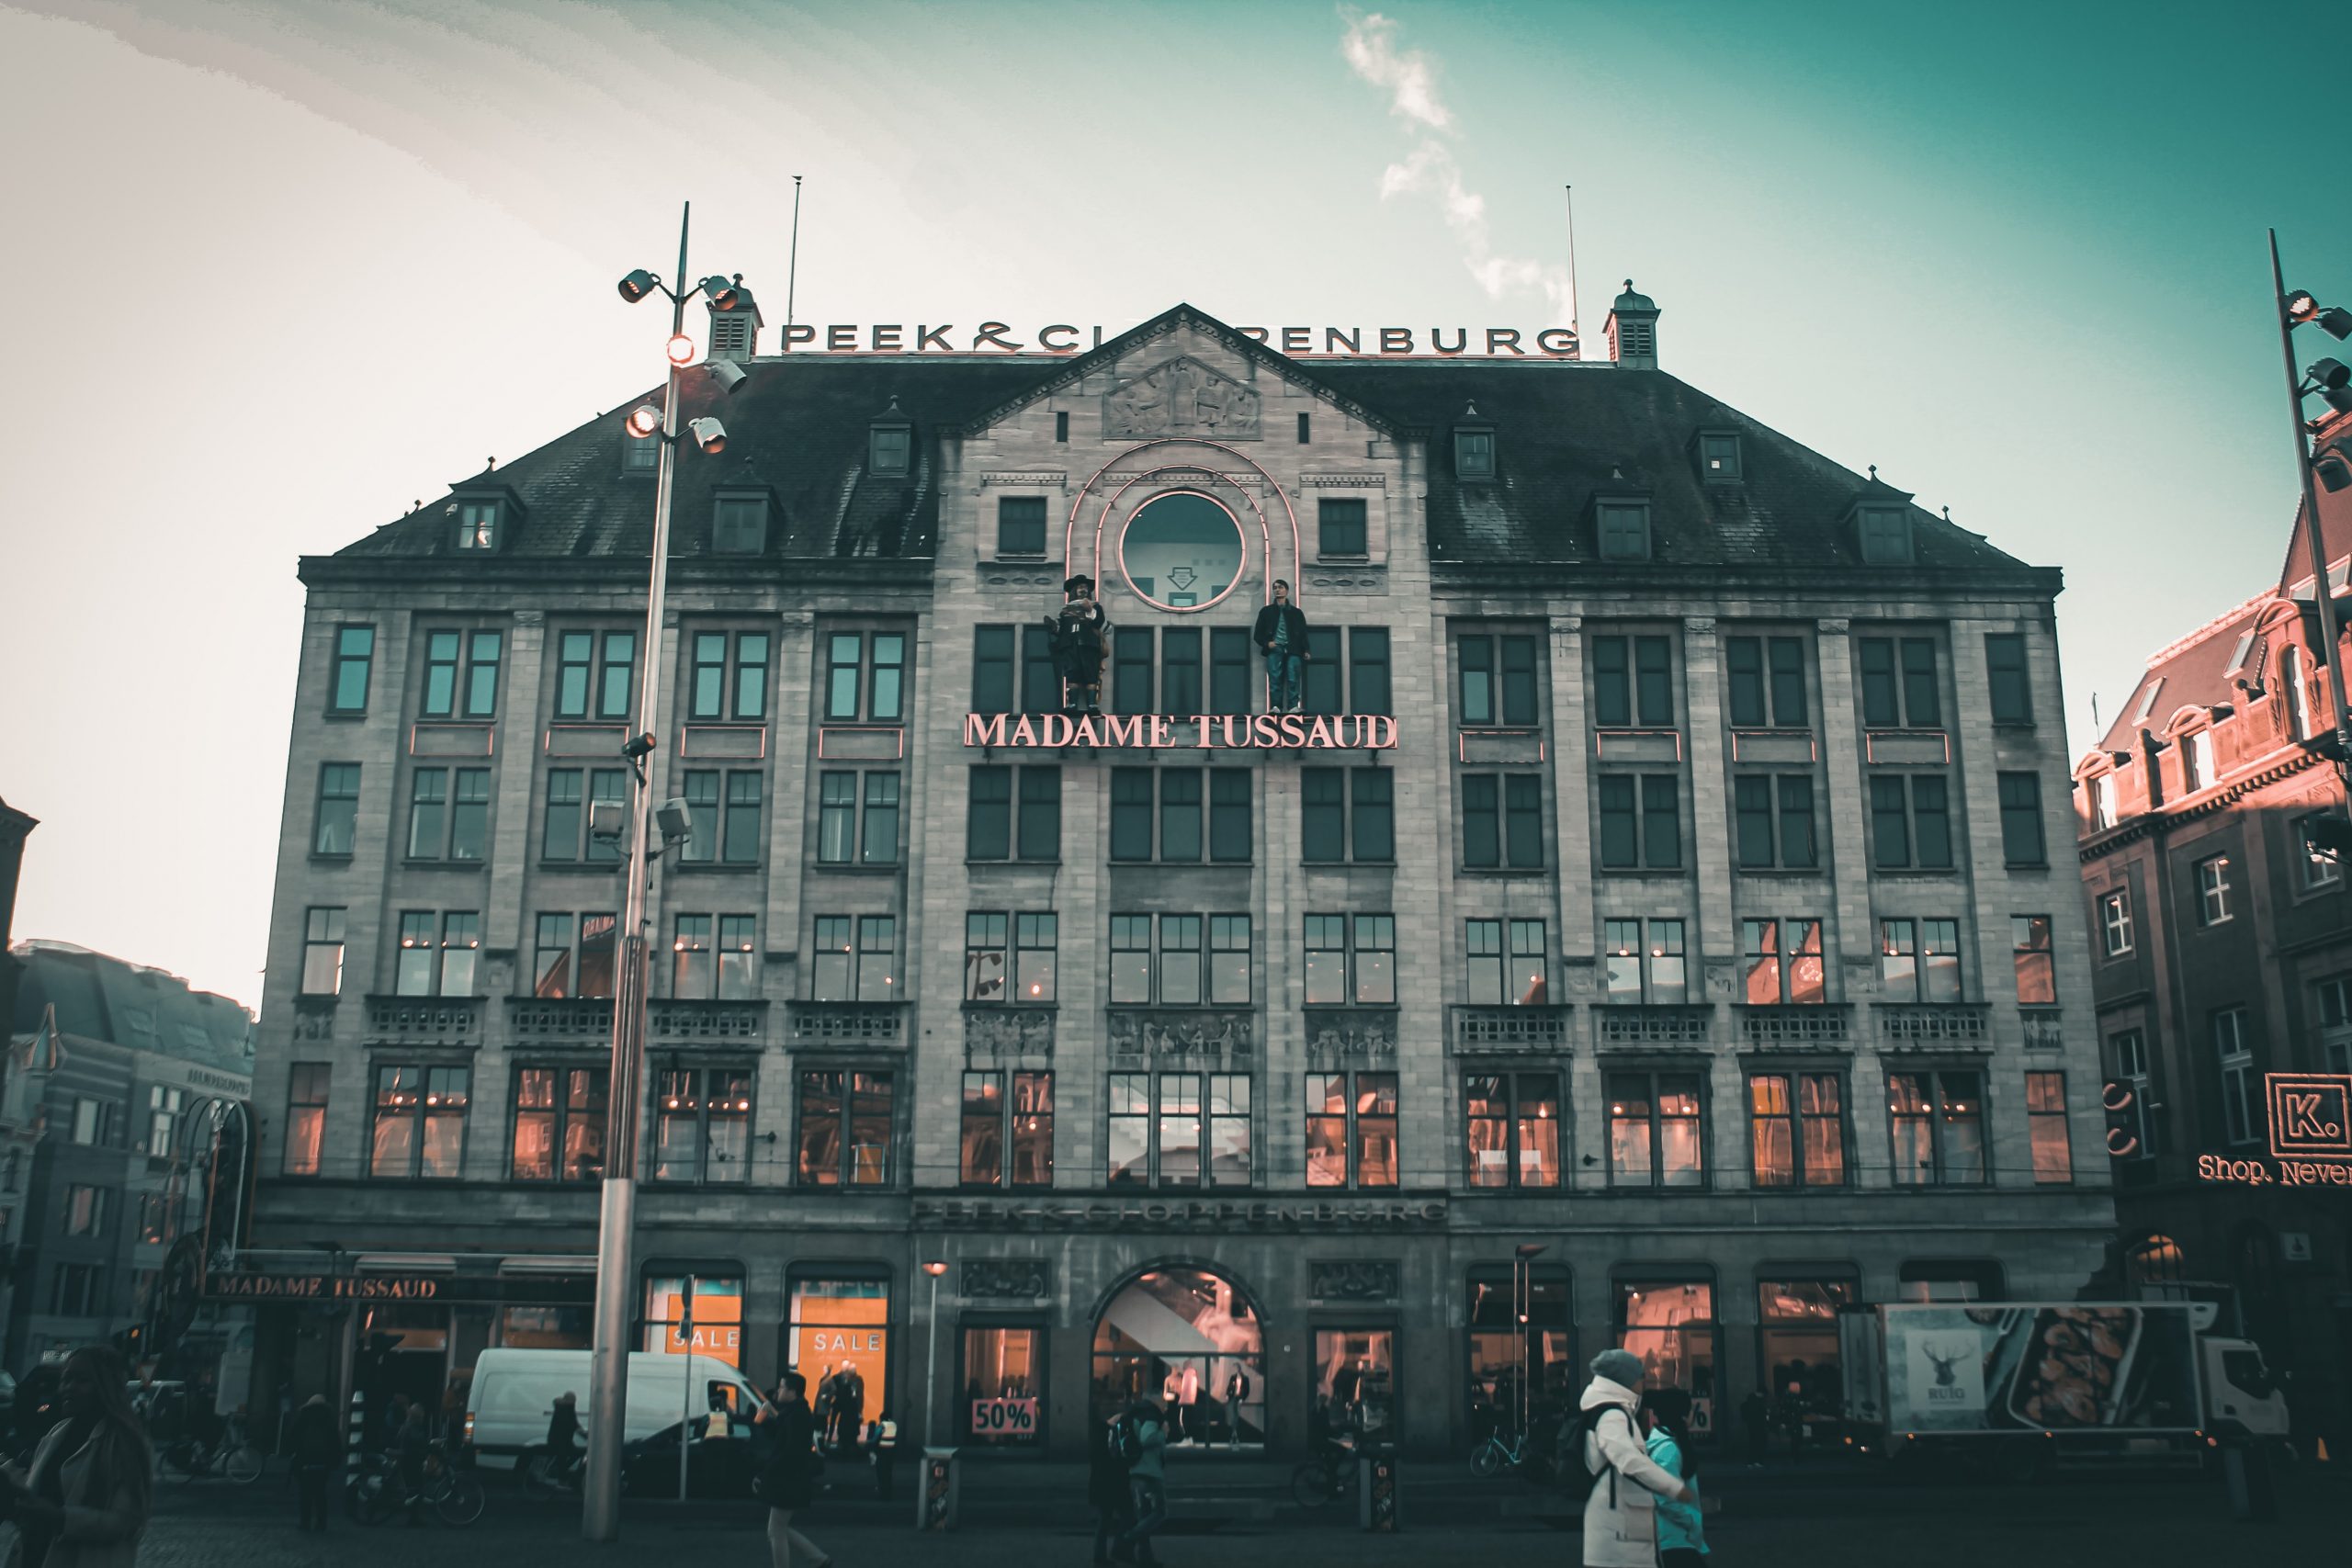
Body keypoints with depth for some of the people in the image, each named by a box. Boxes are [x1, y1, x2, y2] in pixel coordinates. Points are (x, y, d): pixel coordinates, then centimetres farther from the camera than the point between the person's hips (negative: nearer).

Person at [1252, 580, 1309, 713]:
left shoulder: (1296, 612, 19)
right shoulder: (1266, 611, 18)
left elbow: (1303, 633, 15)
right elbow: (1257, 634, 16)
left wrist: (1305, 650, 0)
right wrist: (1266, 643, -4)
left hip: (1292, 649, 0)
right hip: (1274, 649, 0)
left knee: (1293, 679, -15)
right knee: (1274, 679, -13)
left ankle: (1293, 707, -21)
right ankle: (1275, 707, -18)